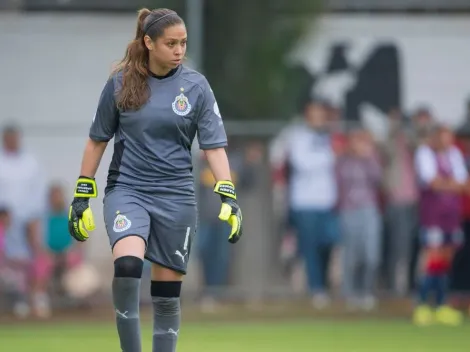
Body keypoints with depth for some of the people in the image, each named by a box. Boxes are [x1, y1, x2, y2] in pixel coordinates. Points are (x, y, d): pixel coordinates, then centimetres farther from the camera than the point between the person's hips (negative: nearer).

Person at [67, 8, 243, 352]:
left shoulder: (196, 86, -2)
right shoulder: (120, 83, -2)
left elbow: (214, 145, -2)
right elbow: (98, 139, 9)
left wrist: (228, 197, -13)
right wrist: (82, 195, 8)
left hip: (176, 195, 1)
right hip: (126, 190, -1)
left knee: (168, 291, 5)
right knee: (127, 264, -27)